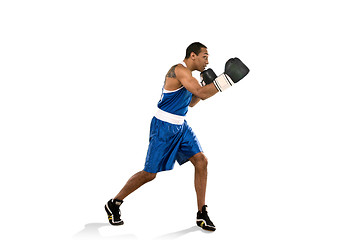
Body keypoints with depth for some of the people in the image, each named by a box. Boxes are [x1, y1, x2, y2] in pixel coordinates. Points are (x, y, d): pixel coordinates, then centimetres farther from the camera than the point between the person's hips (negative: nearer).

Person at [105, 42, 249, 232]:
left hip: (180, 127, 9)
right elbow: (201, 92, -30)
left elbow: (191, 102, 22)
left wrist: (206, 84, 9)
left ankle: (202, 214, 3)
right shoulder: (179, 70, -18)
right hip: (163, 127, -9)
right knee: (150, 173, -2)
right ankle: (114, 204, 16)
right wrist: (228, 78, -28)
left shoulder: (186, 73, 12)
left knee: (201, 161, -4)